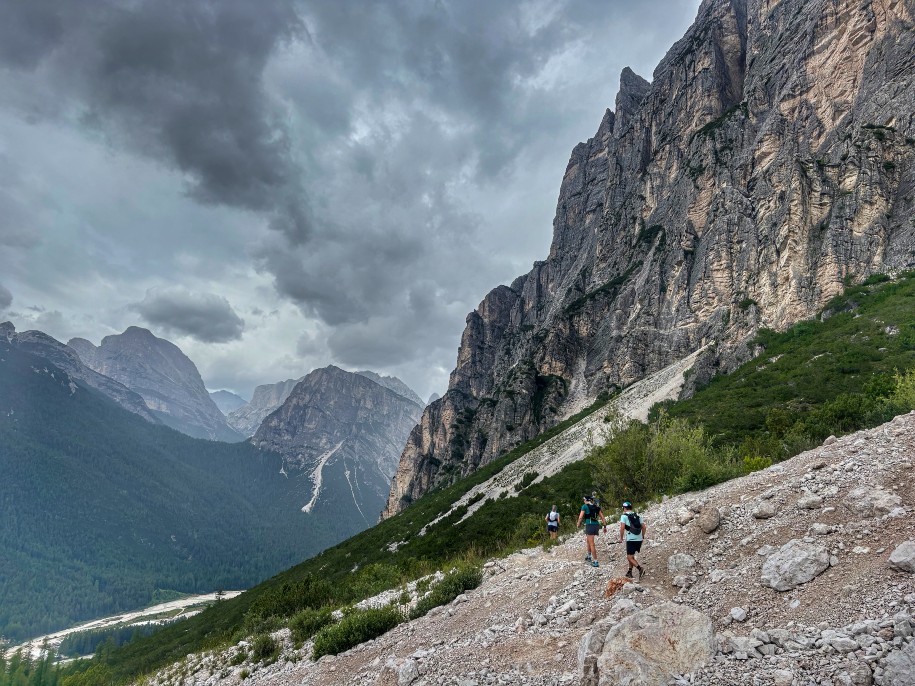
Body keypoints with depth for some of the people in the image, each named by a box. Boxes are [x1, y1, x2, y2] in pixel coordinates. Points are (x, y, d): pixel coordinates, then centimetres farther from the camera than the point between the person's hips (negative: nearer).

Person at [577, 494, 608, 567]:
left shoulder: (585, 506, -1)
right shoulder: (596, 507, 16)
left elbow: (580, 517, -6)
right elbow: (603, 518, 14)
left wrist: (579, 524, 11)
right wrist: (605, 526, 20)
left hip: (589, 525, -7)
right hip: (596, 525, 7)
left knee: (591, 544, -4)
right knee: (587, 540, 26)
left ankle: (595, 562, -6)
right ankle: (589, 556, 36)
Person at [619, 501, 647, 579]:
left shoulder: (624, 516, -3)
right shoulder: (637, 515, 13)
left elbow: (622, 528, -14)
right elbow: (644, 527, 10)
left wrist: (621, 538, -3)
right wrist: (643, 537, 22)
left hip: (631, 540, -6)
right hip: (639, 539, 6)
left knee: (630, 557, 1)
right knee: (631, 555, 21)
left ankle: (640, 569, -18)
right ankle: (630, 572, 23)